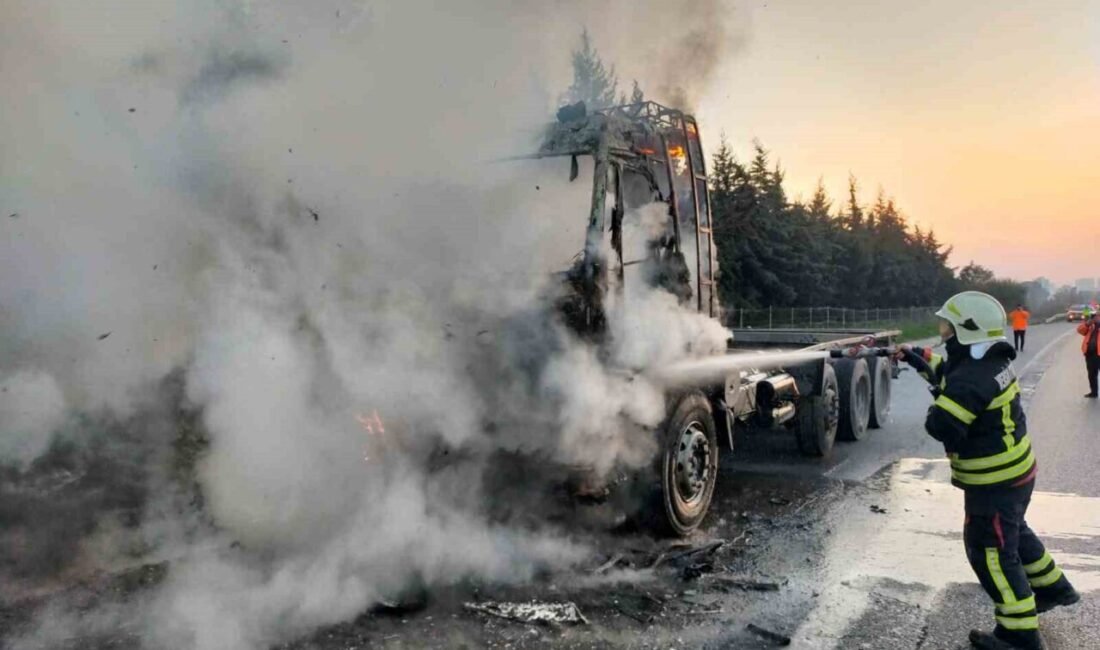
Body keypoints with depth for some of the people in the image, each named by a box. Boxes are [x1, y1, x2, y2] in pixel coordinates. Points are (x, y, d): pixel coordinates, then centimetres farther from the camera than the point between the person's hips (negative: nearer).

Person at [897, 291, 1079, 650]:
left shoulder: (970, 379, -30)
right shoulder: (990, 360, 1)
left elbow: (942, 427, -34)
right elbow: (946, 369, 20)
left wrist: (937, 401, -15)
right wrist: (915, 356, 13)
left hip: (994, 482, -10)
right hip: (1014, 471, 10)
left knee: (991, 552, 2)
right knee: (1014, 532, 30)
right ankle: (1053, 587, 48)